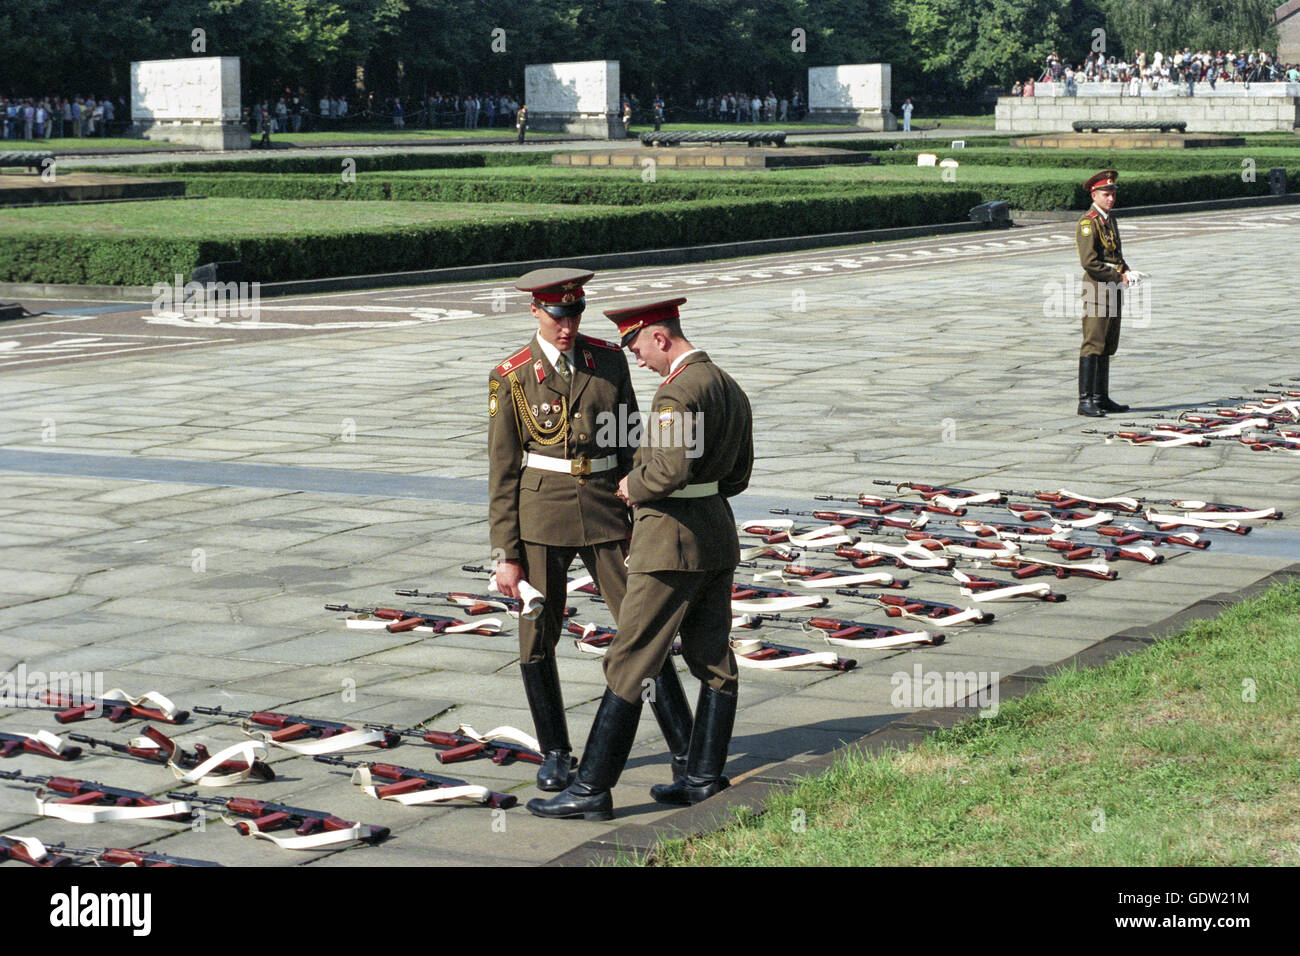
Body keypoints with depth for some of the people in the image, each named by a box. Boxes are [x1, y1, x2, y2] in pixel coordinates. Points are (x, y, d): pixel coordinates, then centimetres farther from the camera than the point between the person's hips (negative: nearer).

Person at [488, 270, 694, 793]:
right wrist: (506, 554, -4)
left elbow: (631, 442, 11)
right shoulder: (511, 377, -2)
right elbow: (502, 470, -1)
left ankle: (685, 748, 8)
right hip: (539, 514, -2)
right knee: (536, 639, 3)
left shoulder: (609, 360, 5)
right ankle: (555, 753, 20)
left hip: (604, 510, 2)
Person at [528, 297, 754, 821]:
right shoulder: (730, 388, 13)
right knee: (713, 660, 11)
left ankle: (592, 788, -4)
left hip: (673, 540, -10)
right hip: (717, 530, 10)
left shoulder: (678, 391, -18)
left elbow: (672, 467, -31)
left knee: (628, 665, -6)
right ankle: (705, 779, 17)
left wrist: (635, 486, -11)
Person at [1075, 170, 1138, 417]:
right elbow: (1089, 262, -20)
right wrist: (1118, 277, -15)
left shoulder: (1110, 220, 16)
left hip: (1113, 289, 9)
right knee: (1093, 345, -11)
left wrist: (1127, 271, 4)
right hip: (1097, 288, -9)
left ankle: (1101, 398, 17)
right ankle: (1085, 401, -12)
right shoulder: (1087, 223, -12)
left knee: (1107, 347, 12)